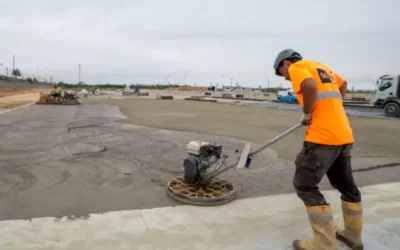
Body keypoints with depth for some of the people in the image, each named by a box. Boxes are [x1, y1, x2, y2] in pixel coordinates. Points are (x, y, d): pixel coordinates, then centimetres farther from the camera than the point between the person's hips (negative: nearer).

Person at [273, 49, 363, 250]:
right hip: (344, 134, 9)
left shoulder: (297, 67, -3)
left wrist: (307, 114, -10)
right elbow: (343, 84, 38)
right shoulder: (322, 67, 22)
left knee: (305, 186, 0)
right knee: (346, 185, 20)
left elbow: (310, 86, -23)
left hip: (323, 136, -9)